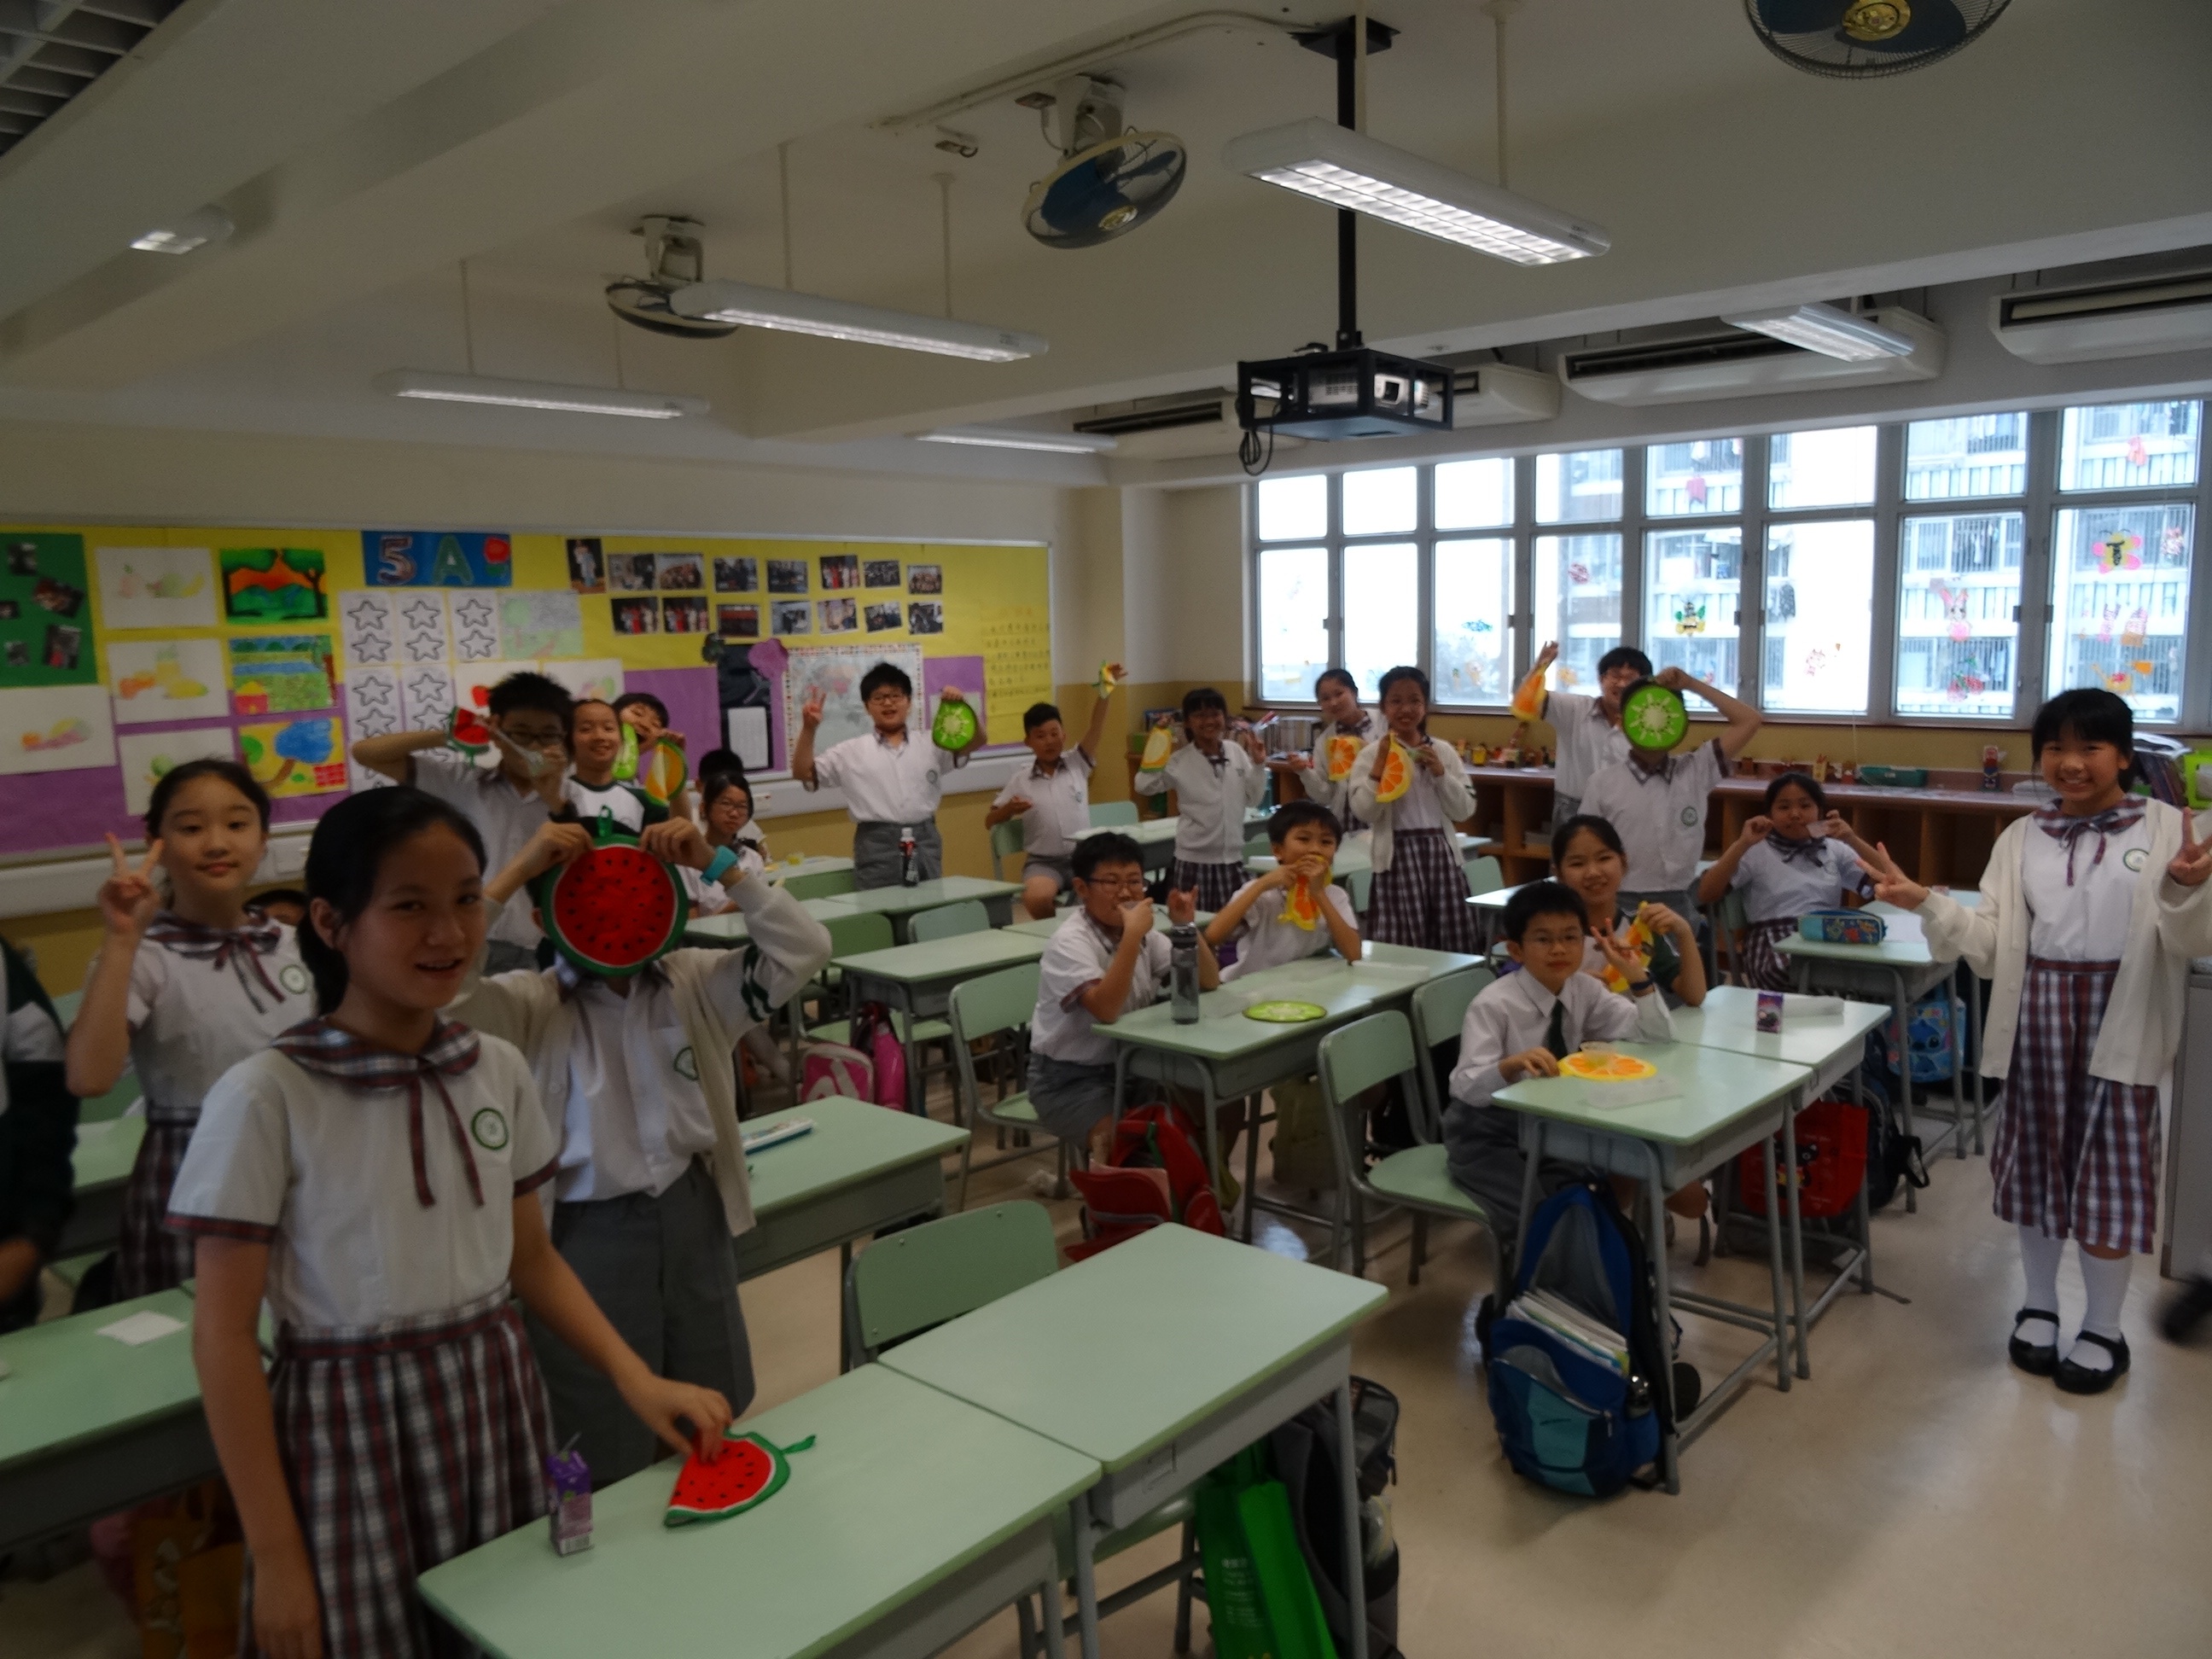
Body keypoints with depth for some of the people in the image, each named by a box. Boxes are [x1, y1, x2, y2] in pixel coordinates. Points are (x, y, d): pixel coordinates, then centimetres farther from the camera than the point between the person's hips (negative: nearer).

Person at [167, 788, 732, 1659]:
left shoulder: (499, 1069, -2)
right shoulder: (264, 1096, -15)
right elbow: (224, 1334, -10)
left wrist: (637, 1379, -4)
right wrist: (274, 1553, -9)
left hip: (496, 1401, 4)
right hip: (355, 1426, -4)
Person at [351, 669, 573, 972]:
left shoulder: (569, 794, 4)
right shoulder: (462, 780, 3)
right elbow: (366, 752, 1)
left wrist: (555, 801, -13)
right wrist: (453, 736, -7)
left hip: (540, 954, 1)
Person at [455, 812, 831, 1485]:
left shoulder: (696, 983, 0)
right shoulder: (529, 1006, -9)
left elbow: (803, 950, -9)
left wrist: (717, 865, -16)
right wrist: (517, 871, -26)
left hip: (692, 1217, 4)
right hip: (588, 1235, -3)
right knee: (608, 1469, 12)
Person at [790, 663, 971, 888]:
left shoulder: (929, 745, 11)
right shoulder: (852, 751, 7)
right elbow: (803, 773, 3)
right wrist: (808, 728, -10)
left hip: (924, 844, 2)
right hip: (877, 848, -2)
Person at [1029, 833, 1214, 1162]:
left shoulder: (1144, 935, 2)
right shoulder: (1070, 941, -19)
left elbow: (1208, 983, 0)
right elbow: (1106, 1010, -34)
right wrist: (1132, 935, -36)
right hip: (1070, 1080, -7)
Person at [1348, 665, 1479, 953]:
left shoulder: (1444, 751, 8)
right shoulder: (1371, 754, 0)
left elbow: (1464, 811, 5)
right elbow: (1364, 813, -10)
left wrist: (1439, 772, -7)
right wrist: (1381, 763, -14)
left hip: (1441, 851, 3)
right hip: (1398, 853, -3)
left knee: (1454, 941, 5)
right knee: (1403, 943, -4)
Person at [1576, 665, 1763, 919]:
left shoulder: (1696, 772, 6)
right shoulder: (1604, 783, 0)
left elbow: (1749, 721, 3)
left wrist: (1692, 684, 2)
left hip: (1680, 904, 2)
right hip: (1624, 905, -2)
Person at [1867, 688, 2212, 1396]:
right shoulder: (2021, 837, 5)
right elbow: (1991, 941, -1)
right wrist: (1924, 903, -16)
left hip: (2119, 1021, -3)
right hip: (2037, 1016, 3)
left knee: (2109, 1170, 4)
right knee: (2037, 1160, 12)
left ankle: (2103, 1329, 23)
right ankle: (2039, 1306, 30)